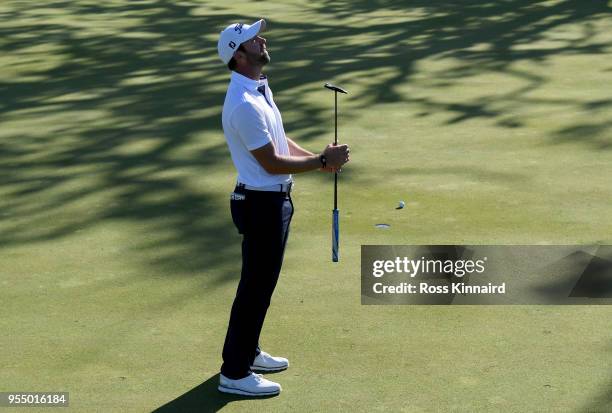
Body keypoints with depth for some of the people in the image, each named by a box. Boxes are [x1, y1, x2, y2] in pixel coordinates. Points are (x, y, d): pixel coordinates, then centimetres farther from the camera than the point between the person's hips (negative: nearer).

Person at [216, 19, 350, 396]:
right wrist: (321, 161, -16)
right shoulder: (245, 104, -25)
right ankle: (234, 373, 7)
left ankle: (248, 352, 34)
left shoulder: (260, 88, 8)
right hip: (261, 203, -10)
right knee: (256, 287, -2)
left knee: (261, 282, 20)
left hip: (274, 199, 10)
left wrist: (318, 158, 3)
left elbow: (280, 141, 16)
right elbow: (272, 163, -23)